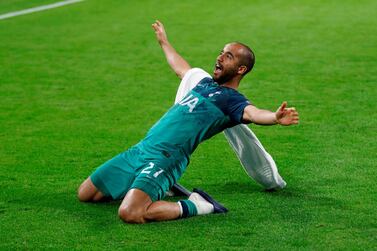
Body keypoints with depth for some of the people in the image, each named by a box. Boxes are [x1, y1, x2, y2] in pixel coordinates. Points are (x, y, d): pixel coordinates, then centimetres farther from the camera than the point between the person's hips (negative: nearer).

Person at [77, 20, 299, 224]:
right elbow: (181, 68, 43)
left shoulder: (233, 101, -4)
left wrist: (275, 117, -49)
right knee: (85, 194, 15)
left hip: (165, 159, -9)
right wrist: (164, 42, 56)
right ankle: (156, 188, 24)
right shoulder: (205, 82, 21)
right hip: (140, 150, 9)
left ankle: (193, 206, -9)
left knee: (130, 213, -33)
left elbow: (252, 113, -27)